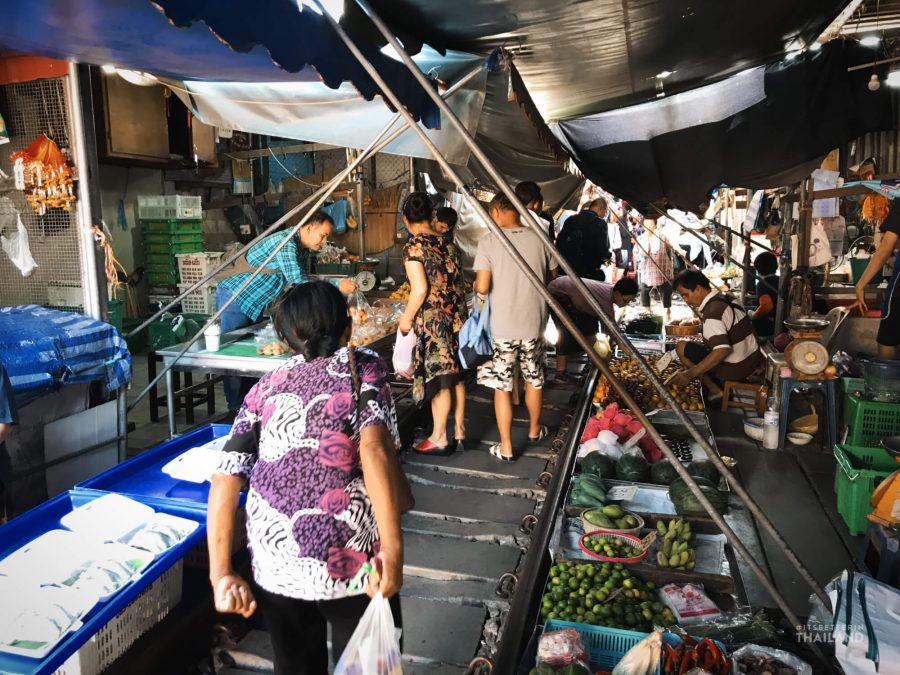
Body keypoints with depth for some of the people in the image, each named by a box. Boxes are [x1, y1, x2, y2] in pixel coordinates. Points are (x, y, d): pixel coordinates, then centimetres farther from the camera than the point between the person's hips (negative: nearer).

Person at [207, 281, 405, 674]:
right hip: (352, 561, -3)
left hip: (274, 566, 4)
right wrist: (392, 548, -20)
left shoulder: (264, 389, 10)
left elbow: (223, 483, 2)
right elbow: (374, 449, -17)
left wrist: (221, 575, 5)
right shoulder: (363, 366, 1)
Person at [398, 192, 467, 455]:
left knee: (439, 380, 3)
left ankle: (439, 439, 16)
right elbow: (460, 283, 10)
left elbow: (420, 289, -16)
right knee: (455, 376, 15)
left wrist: (406, 318, -5)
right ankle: (460, 433, 25)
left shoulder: (413, 246, -11)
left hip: (433, 321, -6)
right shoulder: (448, 243, 8)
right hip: (457, 317, 7)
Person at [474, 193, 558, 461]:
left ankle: (506, 448, 15)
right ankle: (534, 430, 41)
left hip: (502, 327, -3)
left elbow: (482, 287, -17)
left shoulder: (489, 241, -12)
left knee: (502, 386, 8)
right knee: (534, 380, 21)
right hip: (534, 323, 4)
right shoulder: (539, 239, -3)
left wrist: (475, 284, 5)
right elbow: (552, 278, 8)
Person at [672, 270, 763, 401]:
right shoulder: (725, 298, 5)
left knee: (681, 347, -3)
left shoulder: (712, 312, -23)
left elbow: (723, 350, -32)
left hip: (735, 369, -9)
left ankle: (715, 390, 2)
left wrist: (689, 374, -31)